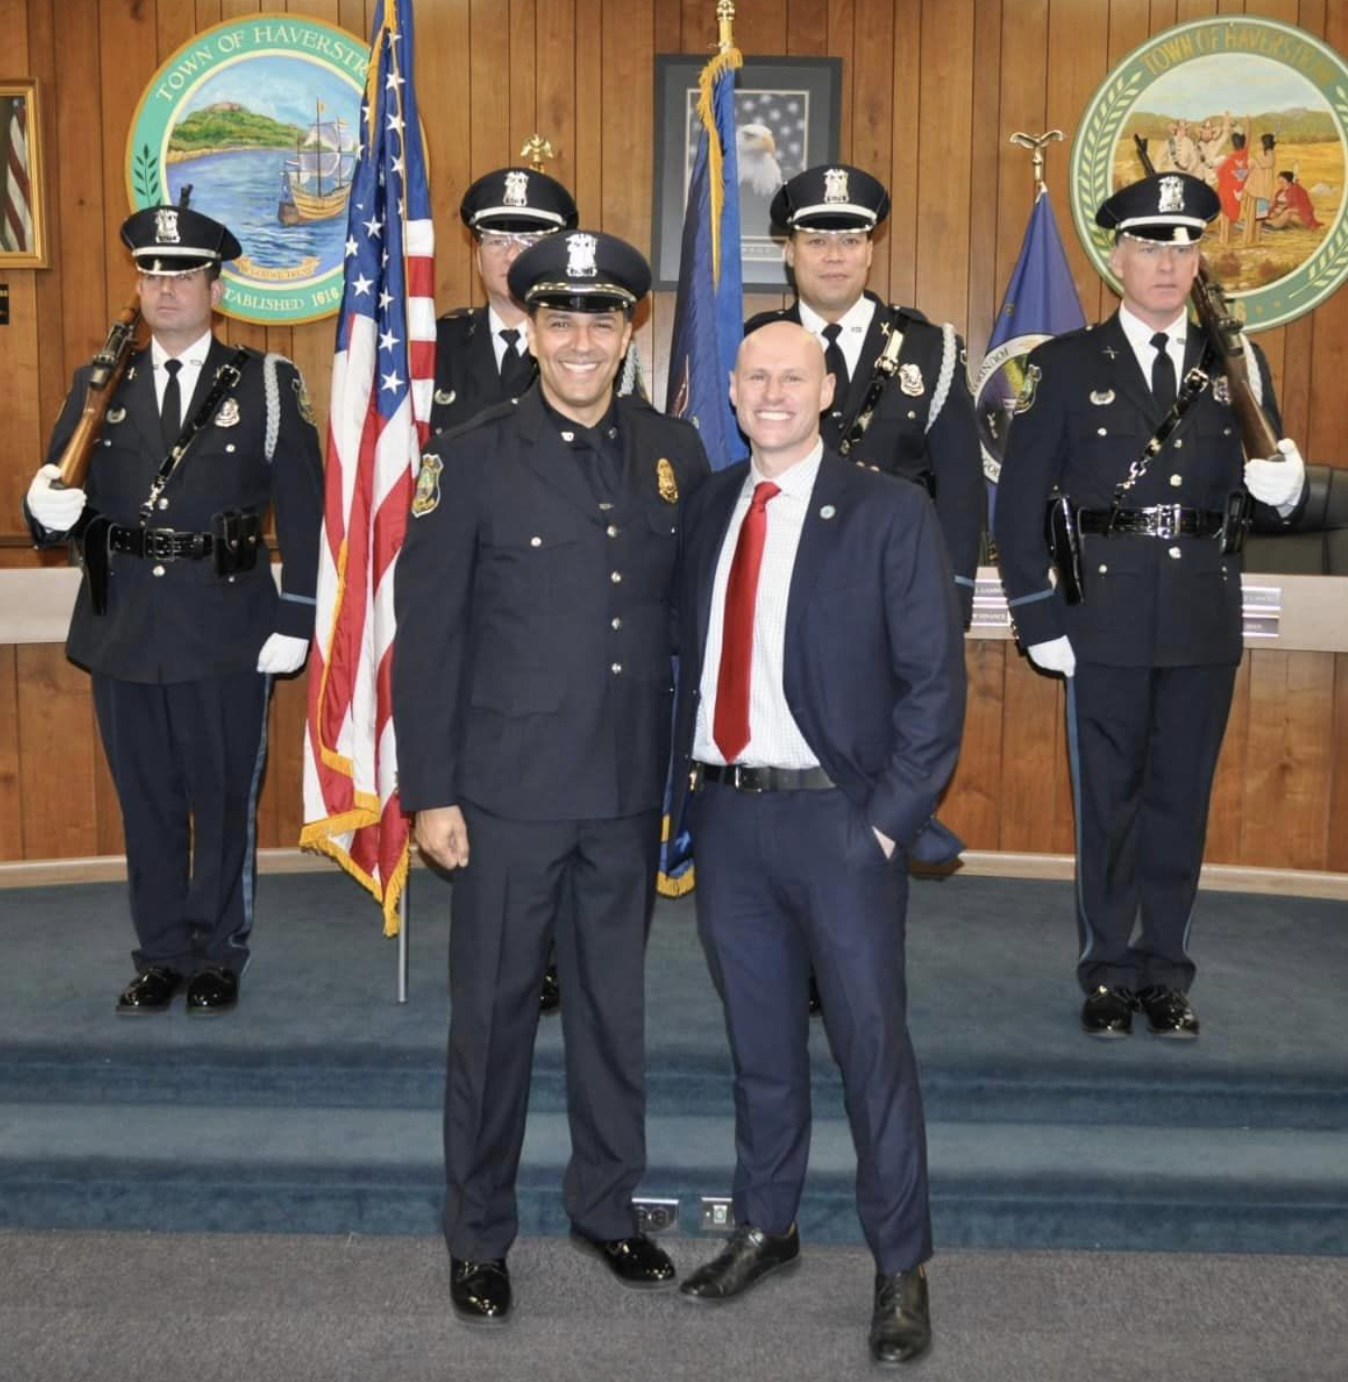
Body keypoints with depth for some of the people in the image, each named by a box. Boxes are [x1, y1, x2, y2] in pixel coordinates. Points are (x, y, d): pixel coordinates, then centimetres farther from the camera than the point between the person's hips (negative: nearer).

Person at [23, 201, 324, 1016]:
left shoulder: (267, 385, 0)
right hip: (123, 634, 3)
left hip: (225, 637, -3)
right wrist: (48, 510, -18)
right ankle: (161, 957, 26)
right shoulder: (100, 387, 9)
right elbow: (62, 509, 6)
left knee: (225, 803, 8)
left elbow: (304, 513, -2)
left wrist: (293, 621, -7)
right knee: (147, 805, 12)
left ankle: (219, 957, 24)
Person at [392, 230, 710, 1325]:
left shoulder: (676, 453, 4)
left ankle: (607, 1205, 33)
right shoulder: (474, 458, -6)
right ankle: (479, 1235, 25)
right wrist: (430, 792, -9)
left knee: (615, 1002, 16)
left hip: (632, 790, 3)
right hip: (509, 789, -3)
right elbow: (426, 635, -6)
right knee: (494, 1010, 8)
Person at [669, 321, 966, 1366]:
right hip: (724, 812, 5)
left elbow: (934, 678, -8)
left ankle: (902, 1268, 17)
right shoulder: (708, 507, 9)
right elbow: (693, 653, 11)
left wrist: (891, 818, -12)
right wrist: (688, 781, 3)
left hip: (838, 818, -4)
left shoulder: (889, 512, -5)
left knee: (872, 1043, 3)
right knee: (760, 1039, 16)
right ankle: (765, 1228, 33)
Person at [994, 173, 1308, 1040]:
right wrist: (1039, 621, -7)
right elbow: (1022, 502, -2)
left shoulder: (1238, 366, 9)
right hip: (1105, 622, -2)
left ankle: (1166, 975, 22)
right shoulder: (1067, 365, 1)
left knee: (1182, 799, 9)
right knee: (1108, 800, 6)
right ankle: (1109, 975, 19)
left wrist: (1285, 488, -18)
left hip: (1205, 622, 2)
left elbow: (1270, 495, 7)